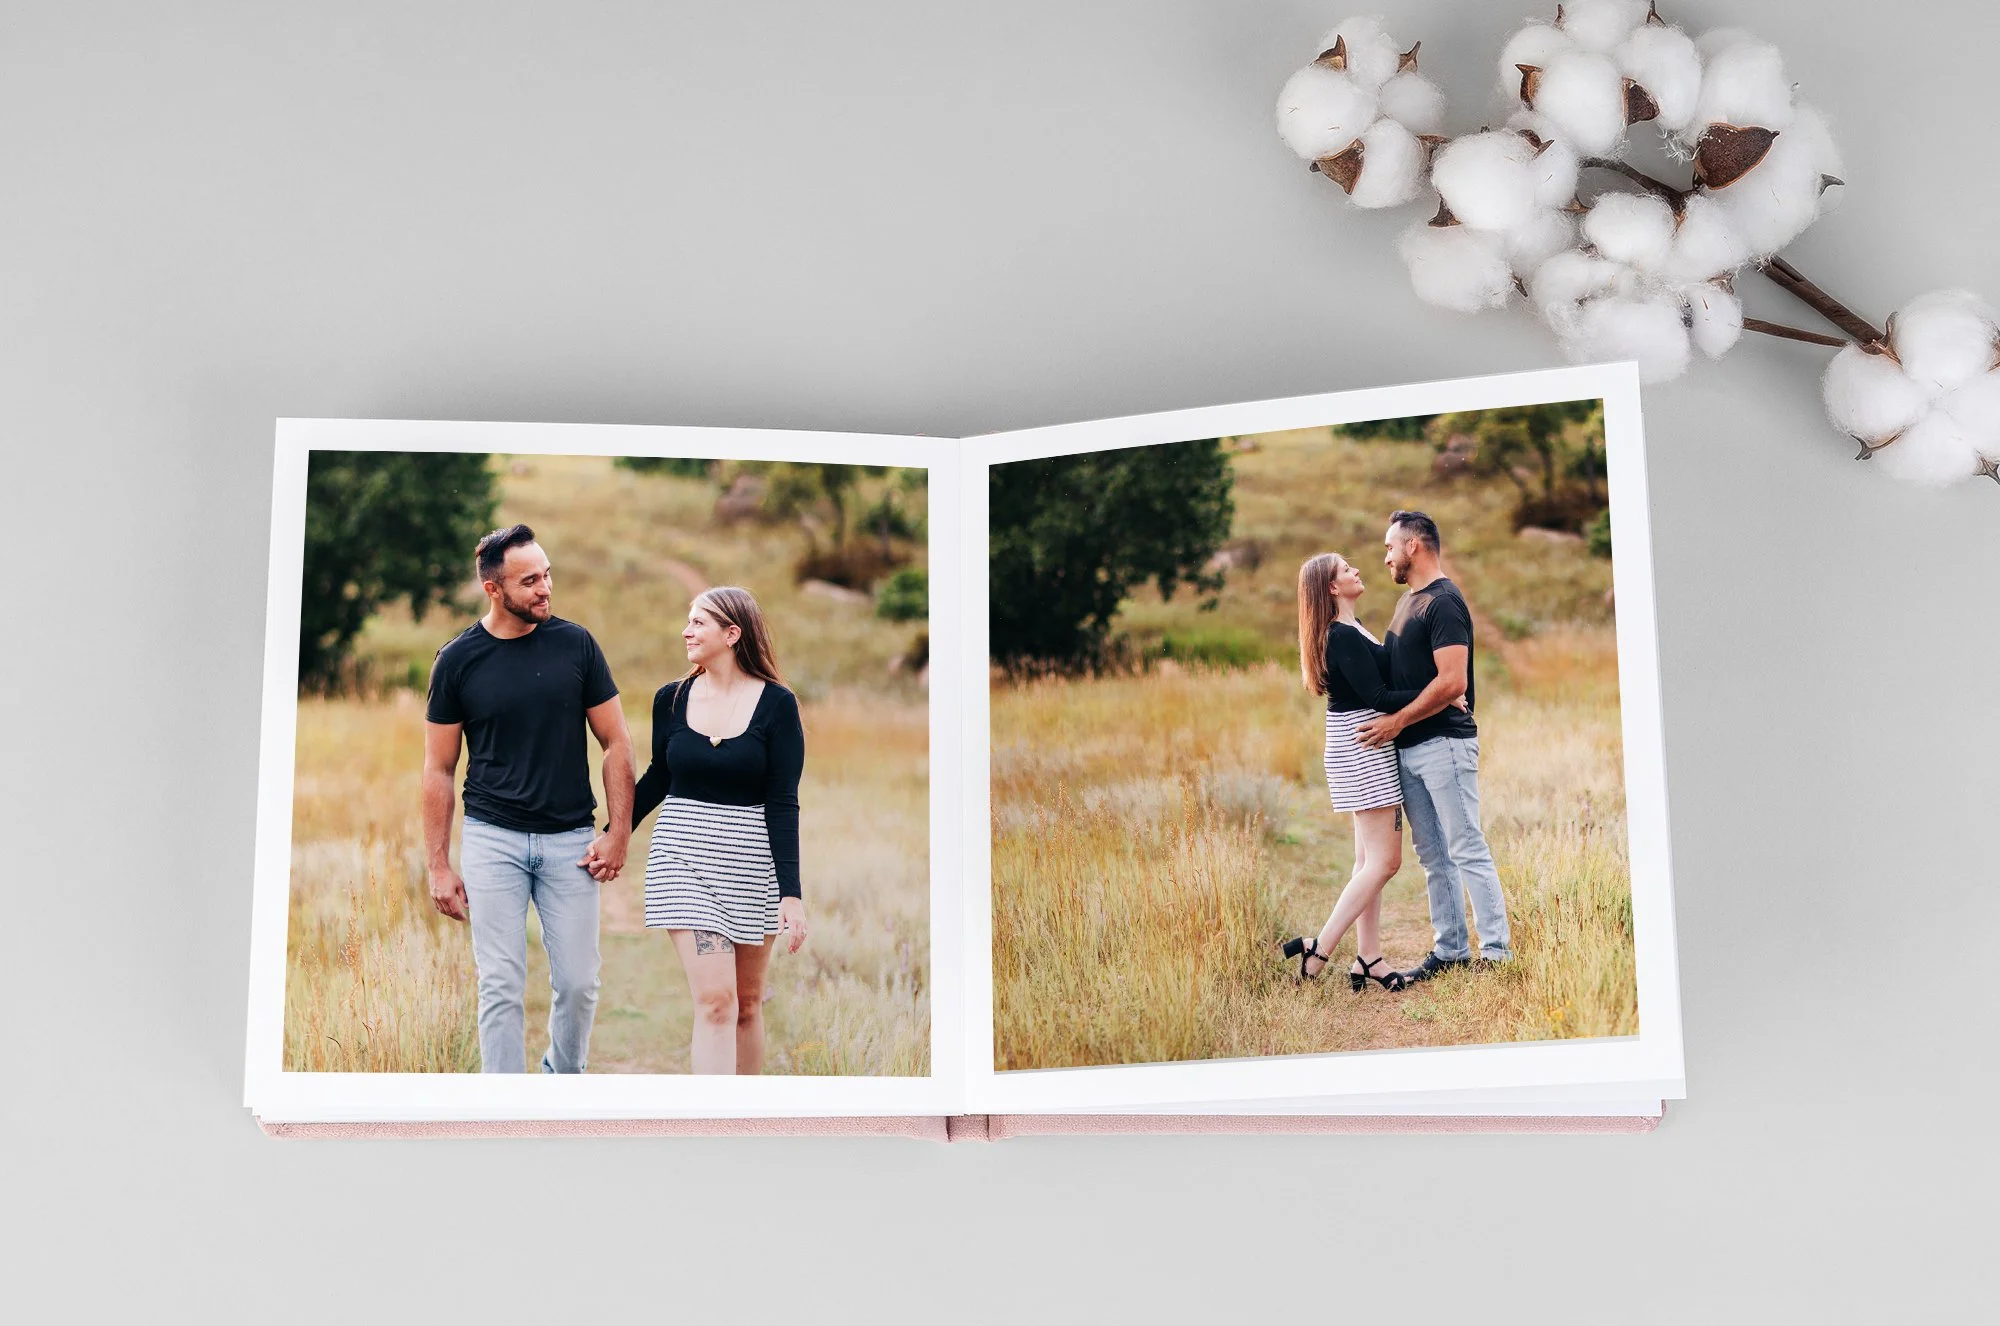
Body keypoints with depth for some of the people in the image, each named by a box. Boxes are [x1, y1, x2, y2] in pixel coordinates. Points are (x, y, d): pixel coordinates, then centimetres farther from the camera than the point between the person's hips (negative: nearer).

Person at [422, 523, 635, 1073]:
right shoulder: (457, 660, -2)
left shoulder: (576, 645, 0)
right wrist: (439, 865, 0)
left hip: (570, 840, 1)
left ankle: (563, 1077, 30)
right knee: (501, 987, -2)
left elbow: (616, 743, 4)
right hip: (493, 840, -1)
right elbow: (439, 769, 4)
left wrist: (618, 832, -4)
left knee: (578, 982, 4)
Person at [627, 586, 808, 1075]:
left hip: (751, 862, 0)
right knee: (714, 1000, -10)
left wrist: (791, 892, -15)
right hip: (685, 857, 1)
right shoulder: (671, 699, 1)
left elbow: (782, 803, -10)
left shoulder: (776, 704, -7)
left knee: (747, 1002, 11)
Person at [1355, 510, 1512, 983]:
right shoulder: (1409, 601, 17)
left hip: (1443, 744, -10)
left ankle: (1496, 952, -2)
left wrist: (1397, 721, -19)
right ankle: (1450, 950, 17)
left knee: (1467, 851, -6)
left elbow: (1452, 682, -22)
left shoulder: (1443, 602, -13)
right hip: (1409, 750, 10)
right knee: (1433, 855, 11)